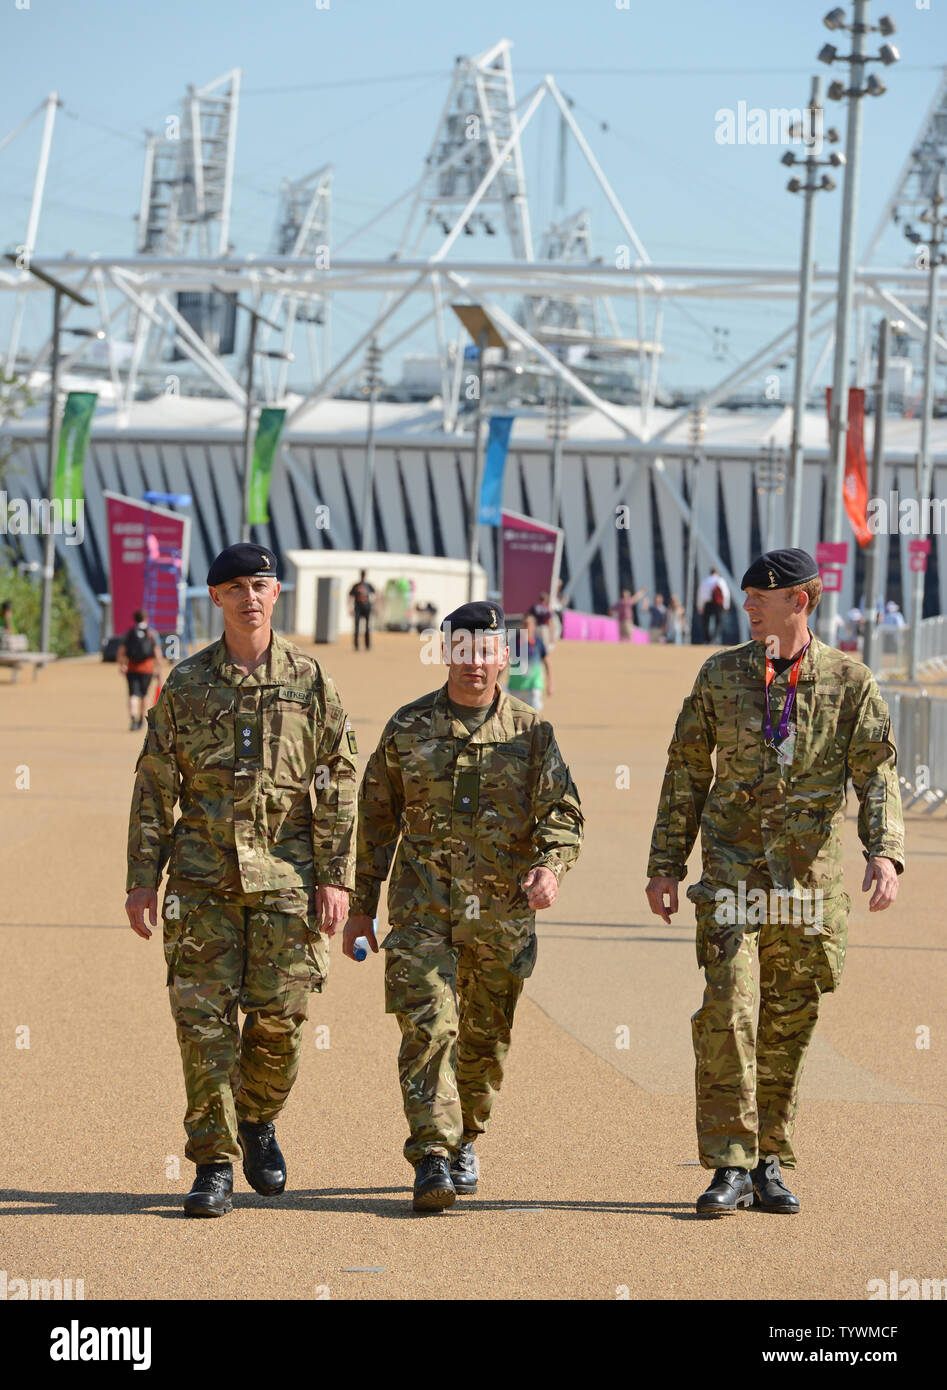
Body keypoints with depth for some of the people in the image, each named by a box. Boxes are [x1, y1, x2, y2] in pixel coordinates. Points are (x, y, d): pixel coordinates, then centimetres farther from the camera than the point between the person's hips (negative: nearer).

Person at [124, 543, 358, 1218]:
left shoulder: (310, 681, 5)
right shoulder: (186, 684, 6)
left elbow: (341, 784, 4)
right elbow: (154, 787, 8)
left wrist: (336, 878, -4)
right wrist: (143, 878, 2)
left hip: (286, 876, 0)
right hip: (202, 877, 0)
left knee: (280, 1014, -2)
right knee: (204, 1018, -4)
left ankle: (258, 1120, 26)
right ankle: (214, 1164, 3)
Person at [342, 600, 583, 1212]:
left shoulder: (531, 731, 4)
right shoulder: (408, 727, 4)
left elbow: (563, 811, 1)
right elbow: (377, 818, 11)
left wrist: (551, 865, -21)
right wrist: (362, 907, 11)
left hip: (501, 912, 1)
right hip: (424, 908, -1)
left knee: (485, 1039, 11)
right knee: (428, 1026, -15)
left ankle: (465, 1140, 34)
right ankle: (432, 1158, -16)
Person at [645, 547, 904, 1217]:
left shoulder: (849, 681, 2)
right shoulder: (721, 675, 6)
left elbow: (877, 775, -4)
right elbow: (686, 775, 10)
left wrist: (885, 853, -20)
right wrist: (665, 864, 6)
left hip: (809, 878, 0)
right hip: (733, 867, 0)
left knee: (790, 1023, 5)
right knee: (726, 1009, -13)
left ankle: (769, 1164, 17)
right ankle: (729, 1167, -10)